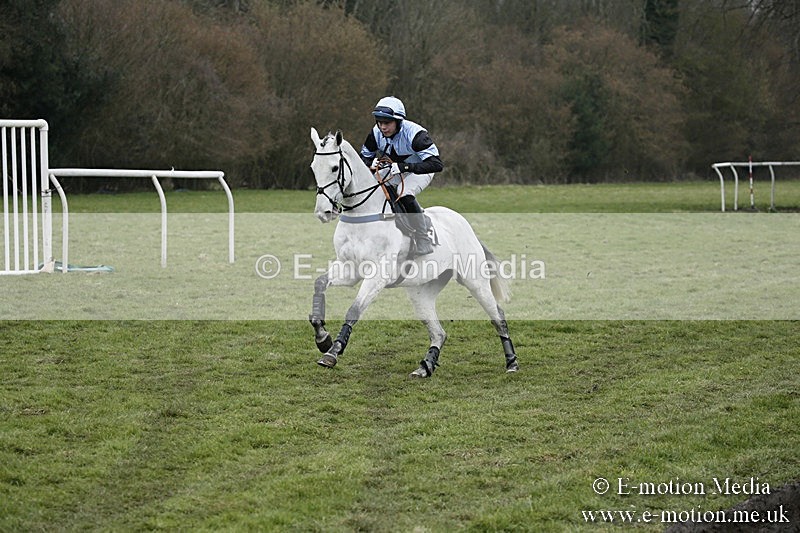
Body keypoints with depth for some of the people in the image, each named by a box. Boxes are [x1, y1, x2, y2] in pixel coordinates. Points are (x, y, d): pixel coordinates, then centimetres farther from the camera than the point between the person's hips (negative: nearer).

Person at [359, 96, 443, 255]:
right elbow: (364, 156, 0)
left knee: (405, 194, -33)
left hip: (419, 170, -6)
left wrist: (403, 167, -51)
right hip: (393, 171, 6)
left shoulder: (414, 133, -35)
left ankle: (424, 242, -24)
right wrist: (371, 163, -27)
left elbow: (436, 164, -43)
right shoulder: (376, 133, -18)